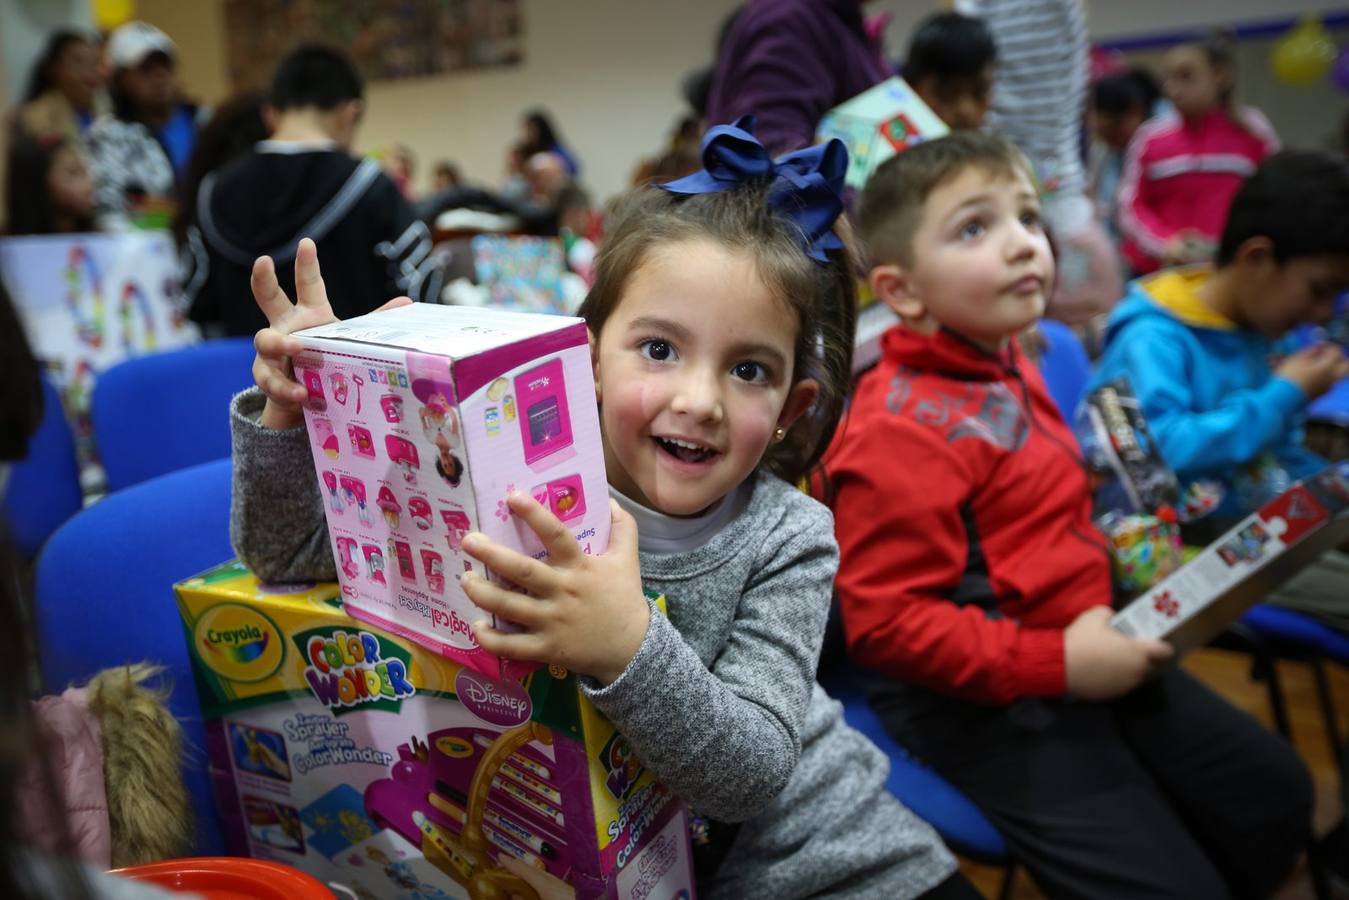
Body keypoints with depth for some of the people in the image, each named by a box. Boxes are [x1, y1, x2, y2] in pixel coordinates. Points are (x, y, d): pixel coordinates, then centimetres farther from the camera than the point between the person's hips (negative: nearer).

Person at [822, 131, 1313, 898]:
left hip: (1075, 653, 10)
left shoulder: (1008, 368, 6)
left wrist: (1110, 547, 7)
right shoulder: (898, 430, -24)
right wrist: (1056, 663, -25)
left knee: (1277, 792, 19)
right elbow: (886, 624, -26)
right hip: (981, 697, -10)